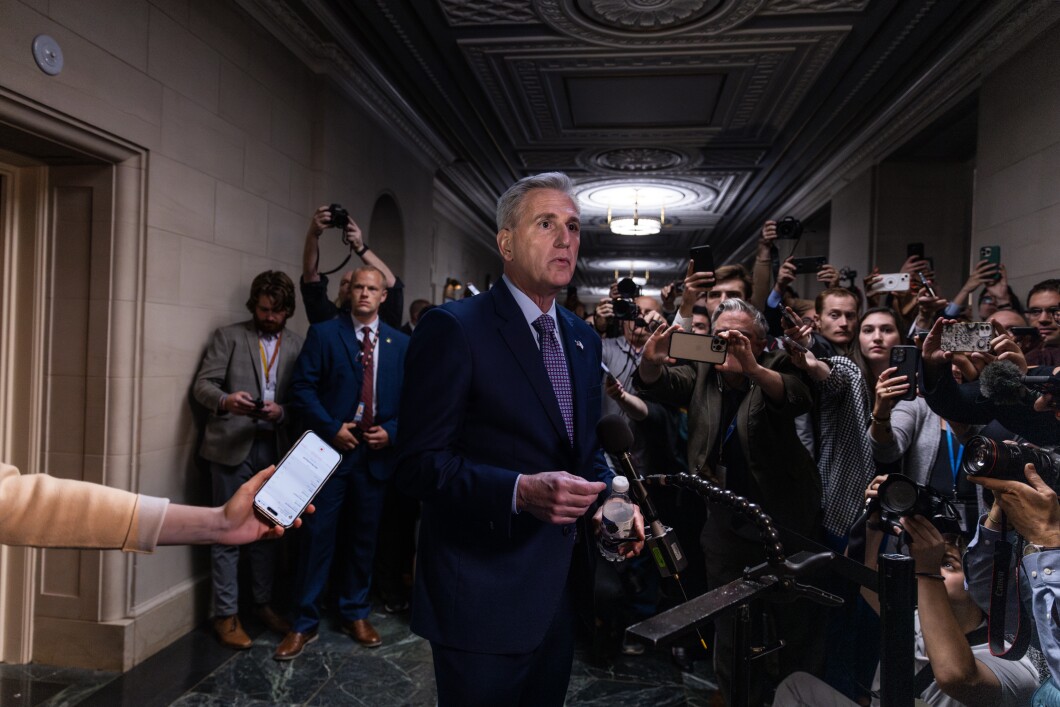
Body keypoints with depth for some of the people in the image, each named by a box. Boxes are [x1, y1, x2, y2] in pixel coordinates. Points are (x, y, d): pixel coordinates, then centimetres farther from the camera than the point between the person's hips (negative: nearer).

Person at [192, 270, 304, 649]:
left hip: (275, 446, 3)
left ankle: (263, 603, 27)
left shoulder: (297, 344, 7)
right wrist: (225, 400, -25)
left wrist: (281, 412, -16)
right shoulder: (228, 336, 2)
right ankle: (226, 614, 15)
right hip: (233, 446, -2)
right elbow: (202, 384, -5)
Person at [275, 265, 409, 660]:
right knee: (317, 535, 2)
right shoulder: (323, 334, 1)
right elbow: (302, 389, -5)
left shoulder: (400, 344, 7)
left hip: (376, 454, 3)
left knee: (363, 537, 13)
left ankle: (356, 614, 29)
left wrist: (390, 431, -7)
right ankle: (304, 623, 16)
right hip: (331, 450, -2)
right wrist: (331, 428, -13)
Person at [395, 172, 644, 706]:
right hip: (482, 600, -7)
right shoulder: (453, 328, -15)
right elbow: (420, 461, -19)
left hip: (558, 590, 8)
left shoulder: (583, 339, 9)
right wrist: (520, 491, -32)